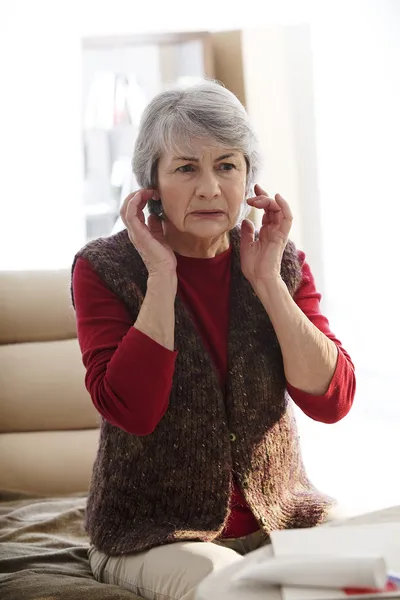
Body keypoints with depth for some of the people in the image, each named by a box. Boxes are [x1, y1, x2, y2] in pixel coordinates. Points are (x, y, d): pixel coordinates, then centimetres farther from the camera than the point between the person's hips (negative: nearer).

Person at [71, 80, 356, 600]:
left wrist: (267, 281, -15)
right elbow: (130, 410, -19)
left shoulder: (282, 264, 2)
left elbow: (332, 400, -9)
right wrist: (161, 276, -20)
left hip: (277, 518, 3)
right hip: (154, 533, -3)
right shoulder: (104, 268, -6)